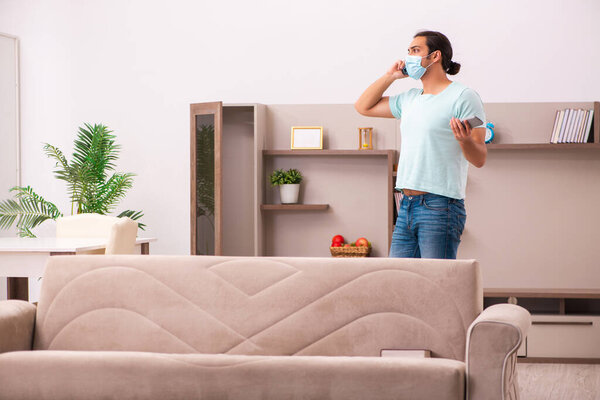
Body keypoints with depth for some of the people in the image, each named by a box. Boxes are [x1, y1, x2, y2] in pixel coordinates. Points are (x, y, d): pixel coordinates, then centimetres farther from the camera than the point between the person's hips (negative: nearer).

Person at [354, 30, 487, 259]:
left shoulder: (463, 97, -4)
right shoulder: (409, 99, 19)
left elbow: (479, 159, -8)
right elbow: (363, 106, 30)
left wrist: (465, 140, -30)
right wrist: (390, 76, 21)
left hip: (440, 206, -7)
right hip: (406, 206, 7)